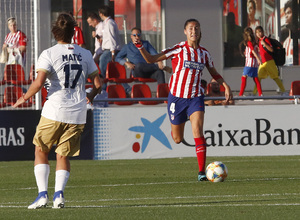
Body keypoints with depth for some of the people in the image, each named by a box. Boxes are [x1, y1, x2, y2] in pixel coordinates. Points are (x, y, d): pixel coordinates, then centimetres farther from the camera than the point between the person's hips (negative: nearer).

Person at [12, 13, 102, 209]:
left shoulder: (49, 54, -5)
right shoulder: (85, 54, 8)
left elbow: (38, 83, -16)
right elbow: (98, 84, 8)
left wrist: (24, 98, 0)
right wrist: (90, 97, 29)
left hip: (55, 112, -3)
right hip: (78, 114, 3)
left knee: (41, 151, 13)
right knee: (63, 155, 11)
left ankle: (43, 193, -1)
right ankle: (59, 193, -10)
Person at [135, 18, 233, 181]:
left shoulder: (204, 53, 4)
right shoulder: (178, 49, -6)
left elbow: (214, 73, 20)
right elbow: (151, 59, -6)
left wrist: (226, 86, 7)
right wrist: (140, 47, -21)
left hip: (195, 98, 1)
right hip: (177, 97, -1)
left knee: (198, 132, -19)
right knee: (178, 139, 8)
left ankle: (202, 172, -20)